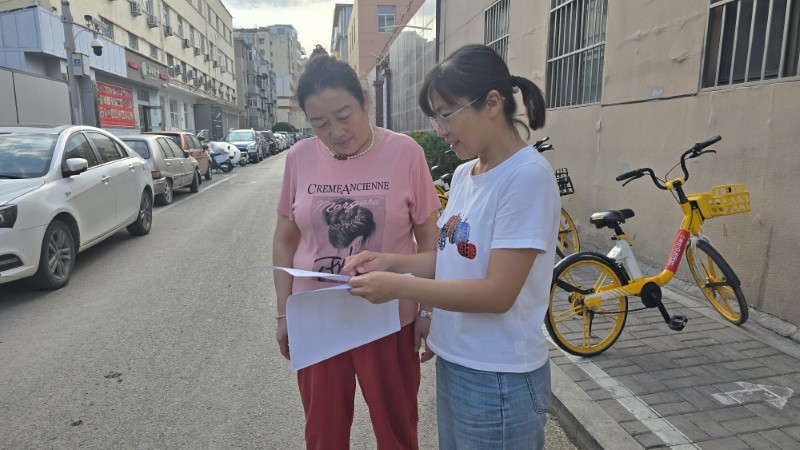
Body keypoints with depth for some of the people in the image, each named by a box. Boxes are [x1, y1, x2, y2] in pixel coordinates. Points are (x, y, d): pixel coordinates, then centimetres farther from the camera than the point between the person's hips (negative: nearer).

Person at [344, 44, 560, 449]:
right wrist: (391, 262, -4)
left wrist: (398, 286, -23)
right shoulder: (463, 174, 5)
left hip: (499, 379, -7)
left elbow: (498, 292, -23)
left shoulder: (528, 176, -20)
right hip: (452, 362, 7)